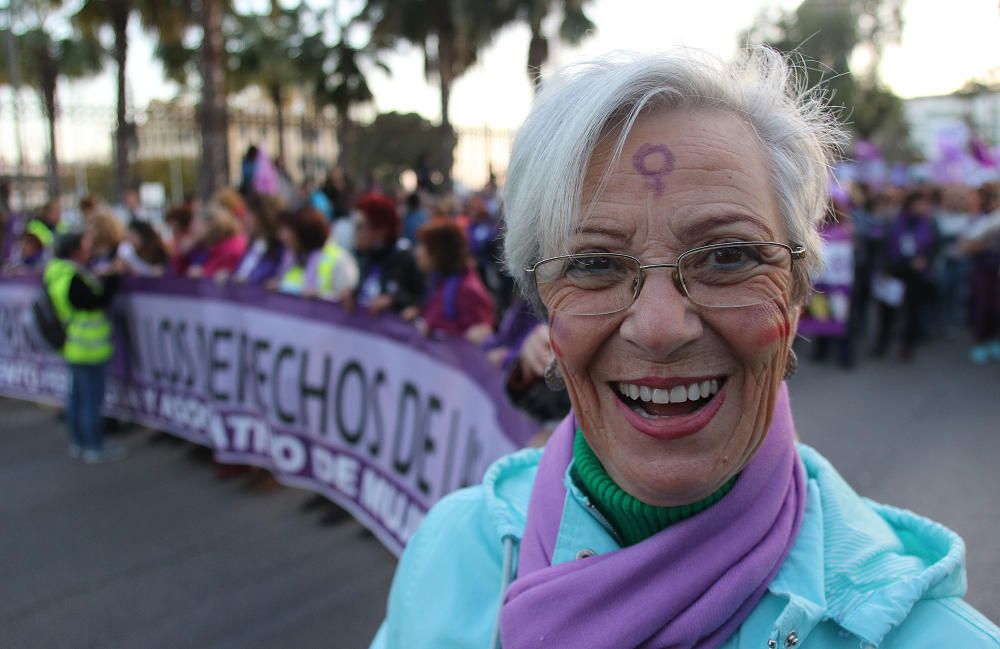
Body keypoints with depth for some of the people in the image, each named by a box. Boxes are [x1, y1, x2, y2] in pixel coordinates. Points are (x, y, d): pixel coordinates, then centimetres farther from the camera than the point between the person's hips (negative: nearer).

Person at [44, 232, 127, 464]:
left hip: (75, 347, 10)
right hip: (90, 349, -10)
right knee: (92, 398, -1)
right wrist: (113, 276, -19)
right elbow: (97, 302, -23)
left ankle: (78, 443, 28)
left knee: (77, 395, 18)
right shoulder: (73, 279, -25)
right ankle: (94, 448, 8)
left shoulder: (56, 270, 6)